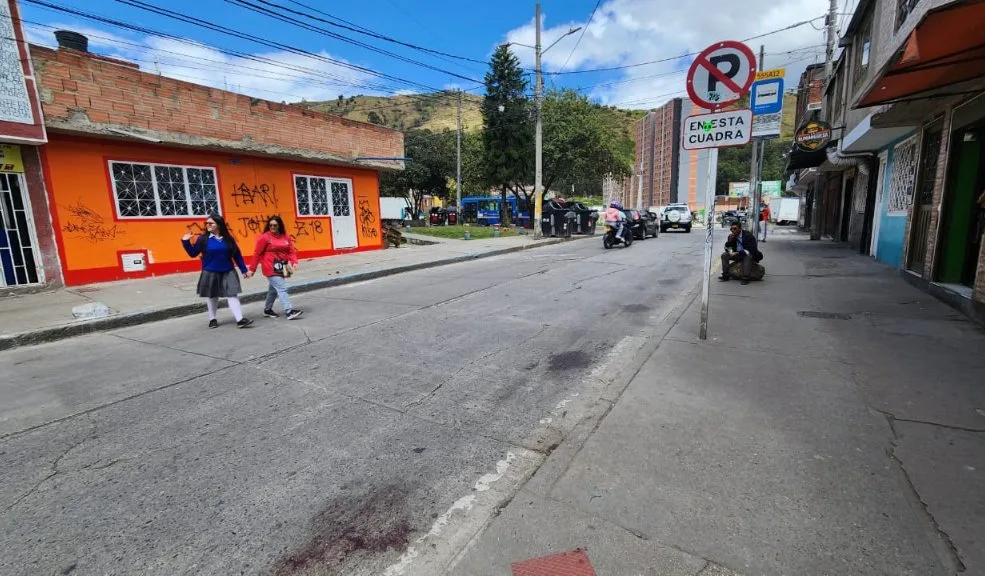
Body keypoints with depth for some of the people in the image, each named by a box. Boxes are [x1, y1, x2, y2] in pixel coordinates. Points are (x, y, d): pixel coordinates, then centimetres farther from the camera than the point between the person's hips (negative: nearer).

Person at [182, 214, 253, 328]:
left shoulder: (228, 239, 0)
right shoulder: (203, 239, -3)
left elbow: (237, 255, 4)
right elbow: (193, 253, 1)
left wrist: (243, 270, 3)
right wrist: (186, 242, -11)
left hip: (228, 273, 0)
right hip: (210, 273, 0)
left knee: (232, 295, -5)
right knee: (212, 297, 13)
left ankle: (240, 319, -10)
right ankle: (212, 319, 28)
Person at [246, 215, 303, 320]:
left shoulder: (286, 237, 7)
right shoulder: (264, 237, -6)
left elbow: (291, 251, 4)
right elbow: (257, 254, -3)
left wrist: (294, 262, -15)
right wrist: (252, 269, -2)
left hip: (281, 268, 6)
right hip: (271, 268, -6)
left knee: (273, 289, 19)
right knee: (282, 289, -14)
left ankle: (267, 310, 36)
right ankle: (289, 311, -18)